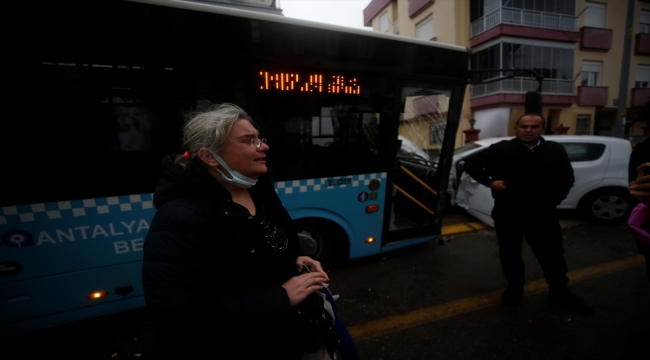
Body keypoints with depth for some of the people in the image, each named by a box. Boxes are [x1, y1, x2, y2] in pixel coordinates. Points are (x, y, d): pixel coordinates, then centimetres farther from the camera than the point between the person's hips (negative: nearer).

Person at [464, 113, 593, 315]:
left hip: (542, 213, 2)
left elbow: (567, 179, 14)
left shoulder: (556, 151, 6)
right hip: (507, 213, -2)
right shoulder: (501, 149, -6)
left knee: (552, 253, 11)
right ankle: (515, 287, 32)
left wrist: (553, 200, 2)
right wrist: (490, 181, -16)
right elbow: (471, 163, -5)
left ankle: (560, 293, 31)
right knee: (510, 252, 12)